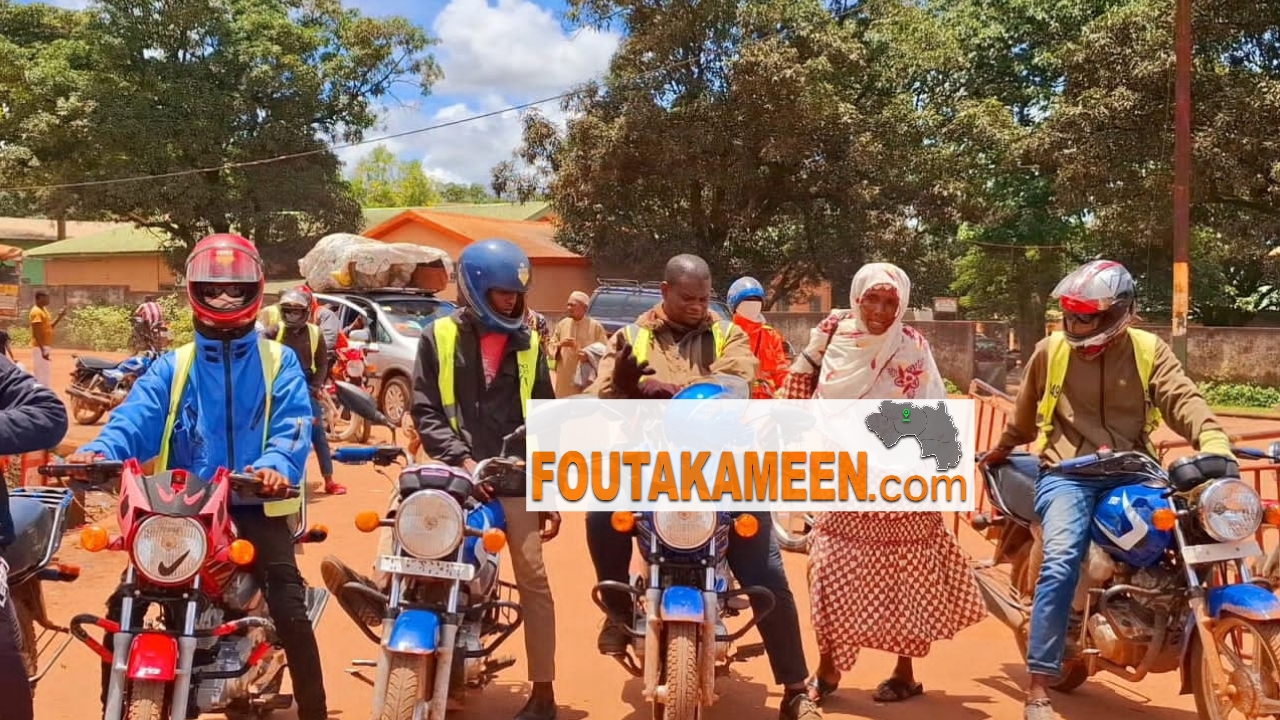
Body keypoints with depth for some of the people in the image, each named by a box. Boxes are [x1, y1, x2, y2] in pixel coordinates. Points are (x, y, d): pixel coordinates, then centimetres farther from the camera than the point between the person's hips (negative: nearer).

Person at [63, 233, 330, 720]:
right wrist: (99, 452, -27)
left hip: (256, 507, -3)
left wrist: (276, 466, -33)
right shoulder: (172, 367, 13)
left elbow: (292, 428, -10)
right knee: (122, 605, -6)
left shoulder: (279, 362, 6)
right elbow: (137, 418, -4)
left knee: (290, 612, -16)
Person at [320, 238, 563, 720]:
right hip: (455, 467, 0)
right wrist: (463, 460, -18)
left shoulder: (528, 344, 8)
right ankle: (380, 588, -44)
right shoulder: (439, 336, 2)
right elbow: (425, 412, -3)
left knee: (534, 581, -1)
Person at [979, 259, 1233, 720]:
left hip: (1132, 472, 2)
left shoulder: (1149, 351, 4)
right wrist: (1003, 449, 35)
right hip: (1068, 472, -2)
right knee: (1061, 563, -23)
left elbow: (1183, 399, -12)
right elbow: (1025, 410, 21)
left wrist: (1213, 443, -31)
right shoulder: (1050, 351, 4)